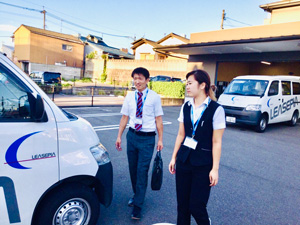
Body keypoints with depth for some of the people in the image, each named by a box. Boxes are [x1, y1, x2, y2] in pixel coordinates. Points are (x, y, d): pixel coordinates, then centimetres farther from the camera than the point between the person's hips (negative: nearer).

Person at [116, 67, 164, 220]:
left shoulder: (154, 97, -5)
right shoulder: (130, 97, 5)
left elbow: (158, 120, -4)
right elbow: (124, 117, 8)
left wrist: (160, 139, -7)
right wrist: (119, 136, 5)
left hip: (147, 138, -4)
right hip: (132, 135, 4)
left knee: (142, 171, -3)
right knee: (133, 169, 15)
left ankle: (137, 205, 10)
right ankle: (137, 195, 38)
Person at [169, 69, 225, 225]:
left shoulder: (216, 110, -11)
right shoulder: (186, 107, 5)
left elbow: (216, 142, -10)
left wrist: (215, 169, -10)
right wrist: (174, 157, 11)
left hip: (203, 163, -5)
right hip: (184, 159, 5)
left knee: (196, 206, 2)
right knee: (182, 203, 10)